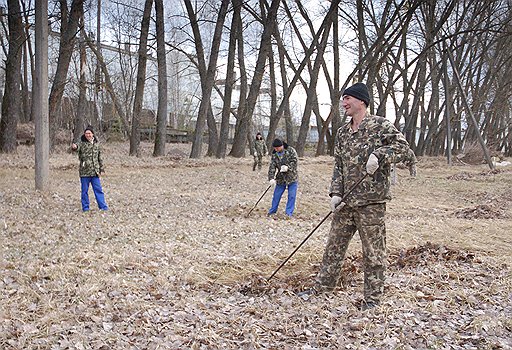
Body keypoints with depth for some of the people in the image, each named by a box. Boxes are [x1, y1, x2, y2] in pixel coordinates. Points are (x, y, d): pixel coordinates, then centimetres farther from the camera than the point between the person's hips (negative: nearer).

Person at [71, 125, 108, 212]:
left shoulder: (96, 143, 9)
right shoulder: (82, 143, -3)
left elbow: (100, 157, 15)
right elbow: (77, 146, -27)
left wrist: (101, 169, 12)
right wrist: (74, 146, -51)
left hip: (95, 172, 3)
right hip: (84, 172, -3)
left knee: (98, 190, 6)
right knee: (84, 190, 6)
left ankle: (103, 207, 12)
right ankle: (85, 208, 17)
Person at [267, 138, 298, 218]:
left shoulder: (290, 150, -7)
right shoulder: (274, 155, -1)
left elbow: (294, 160, -14)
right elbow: (272, 167, -7)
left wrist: (288, 167, -29)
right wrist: (271, 178, -20)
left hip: (292, 177, -2)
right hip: (280, 178, 3)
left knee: (291, 196, -2)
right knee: (276, 195, 8)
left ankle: (289, 213, 8)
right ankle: (272, 211, 24)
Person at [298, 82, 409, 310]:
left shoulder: (380, 125, -4)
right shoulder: (342, 133, 14)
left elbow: (402, 144, -12)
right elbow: (338, 165, 13)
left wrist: (379, 155, -26)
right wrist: (336, 193, 3)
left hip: (371, 202, -6)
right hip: (346, 201, 7)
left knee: (373, 252, 3)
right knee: (334, 246, 14)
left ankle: (373, 296, 16)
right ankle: (322, 286, 26)